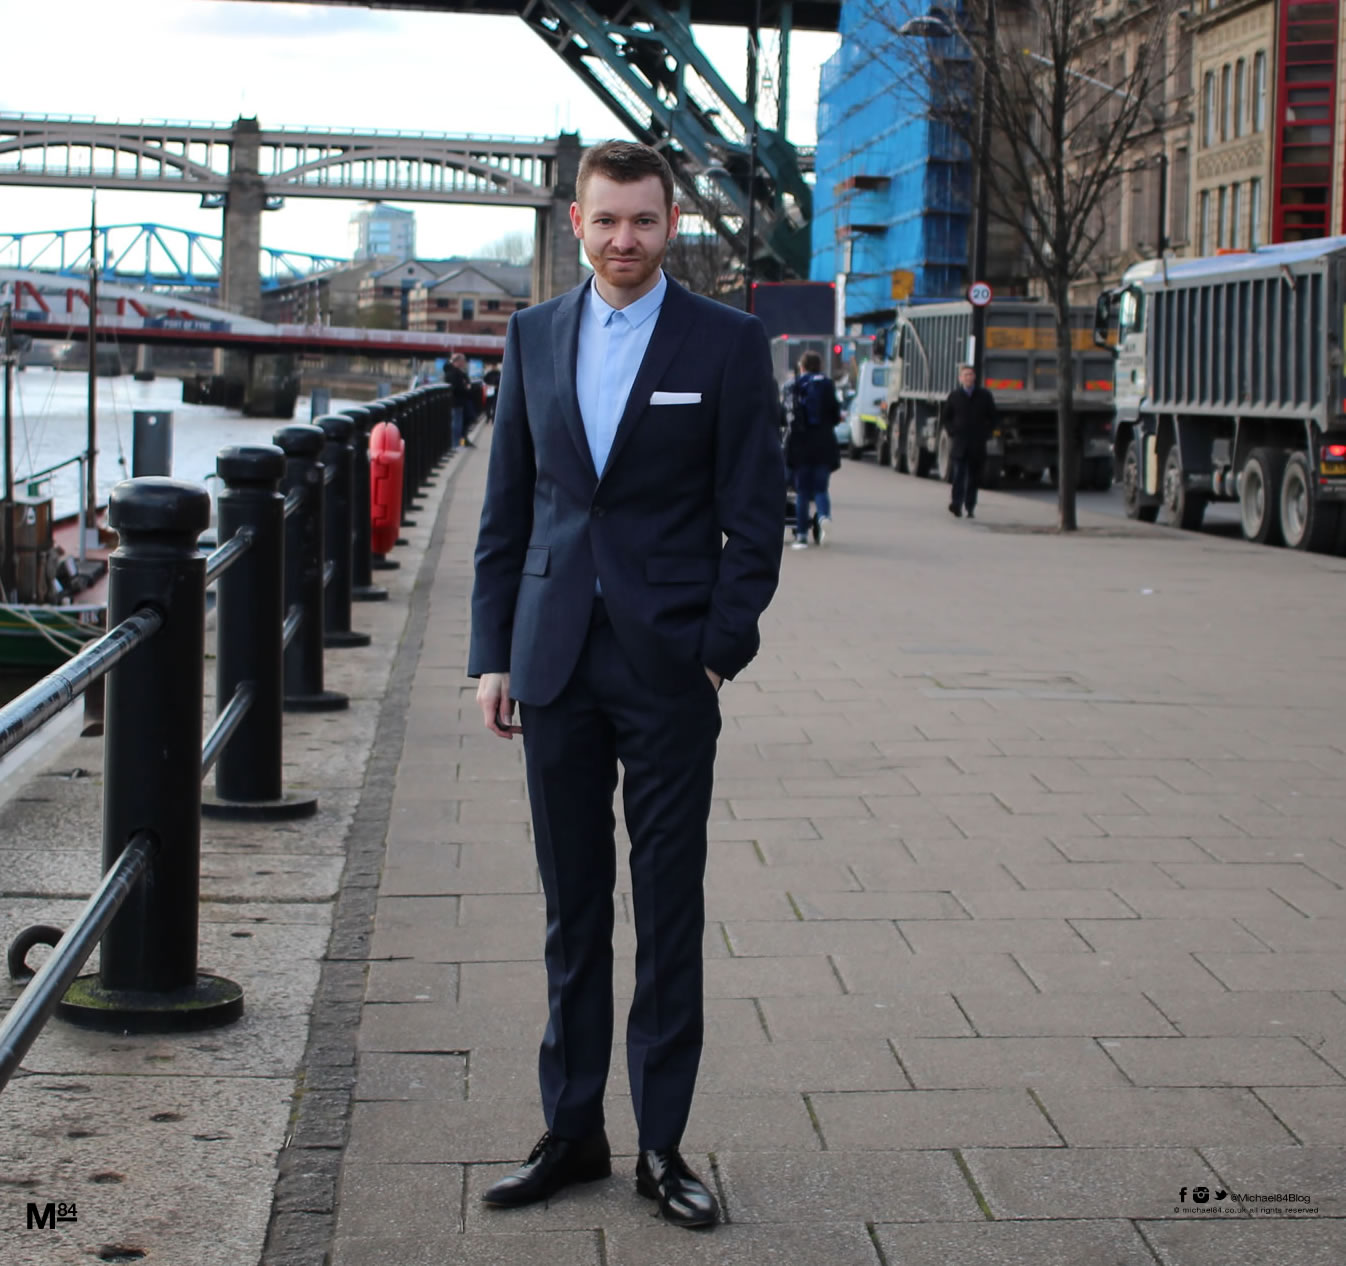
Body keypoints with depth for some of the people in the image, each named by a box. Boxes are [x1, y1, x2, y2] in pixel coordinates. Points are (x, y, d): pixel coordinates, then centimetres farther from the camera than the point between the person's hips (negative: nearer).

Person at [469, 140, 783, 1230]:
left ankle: (663, 1145, 12)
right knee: (573, 905, 10)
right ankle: (572, 1132, 20)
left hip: (669, 666, -3)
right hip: (555, 659, 3)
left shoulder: (729, 344, -1)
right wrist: (495, 653, 6)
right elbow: (507, 507, 11)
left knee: (670, 911, 2)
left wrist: (722, 653, -9)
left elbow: (755, 515, -2)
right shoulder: (535, 336, 9)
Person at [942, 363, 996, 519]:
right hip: (960, 443, -1)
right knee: (959, 475, -13)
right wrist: (952, 432, 2)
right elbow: (947, 417, 16)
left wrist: (986, 433, 2)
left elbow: (992, 418, 13)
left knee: (974, 477, 5)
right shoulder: (954, 396, 7)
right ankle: (956, 505, -22)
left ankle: (970, 508, 12)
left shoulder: (984, 396, 7)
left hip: (978, 445, 1)